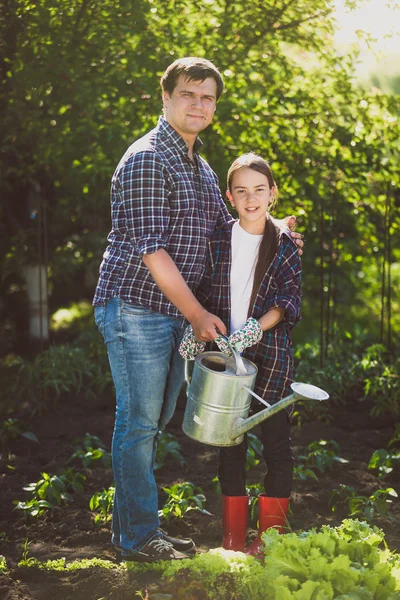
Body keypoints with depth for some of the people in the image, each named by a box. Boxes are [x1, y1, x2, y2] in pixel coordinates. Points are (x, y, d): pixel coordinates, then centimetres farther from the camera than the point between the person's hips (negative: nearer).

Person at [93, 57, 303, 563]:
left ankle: (132, 526, 24)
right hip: (135, 308, -9)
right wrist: (197, 314, -15)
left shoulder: (202, 169, 15)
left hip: (176, 313, 9)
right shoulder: (146, 160, -14)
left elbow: (226, 227, 27)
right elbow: (151, 249, -19)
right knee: (139, 422, -3)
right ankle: (139, 537, 7)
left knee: (153, 421, 14)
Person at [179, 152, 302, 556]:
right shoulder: (216, 241, 5)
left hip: (271, 355, -2)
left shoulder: (284, 245, 0)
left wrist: (256, 327, -20)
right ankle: (232, 539, 18)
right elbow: (203, 294, 8)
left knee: (275, 440, 1)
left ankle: (269, 539, 12)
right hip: (226, 355, 2)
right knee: (230, 440, 8)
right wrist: (195, 329, -9)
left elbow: (290, 301, -6)